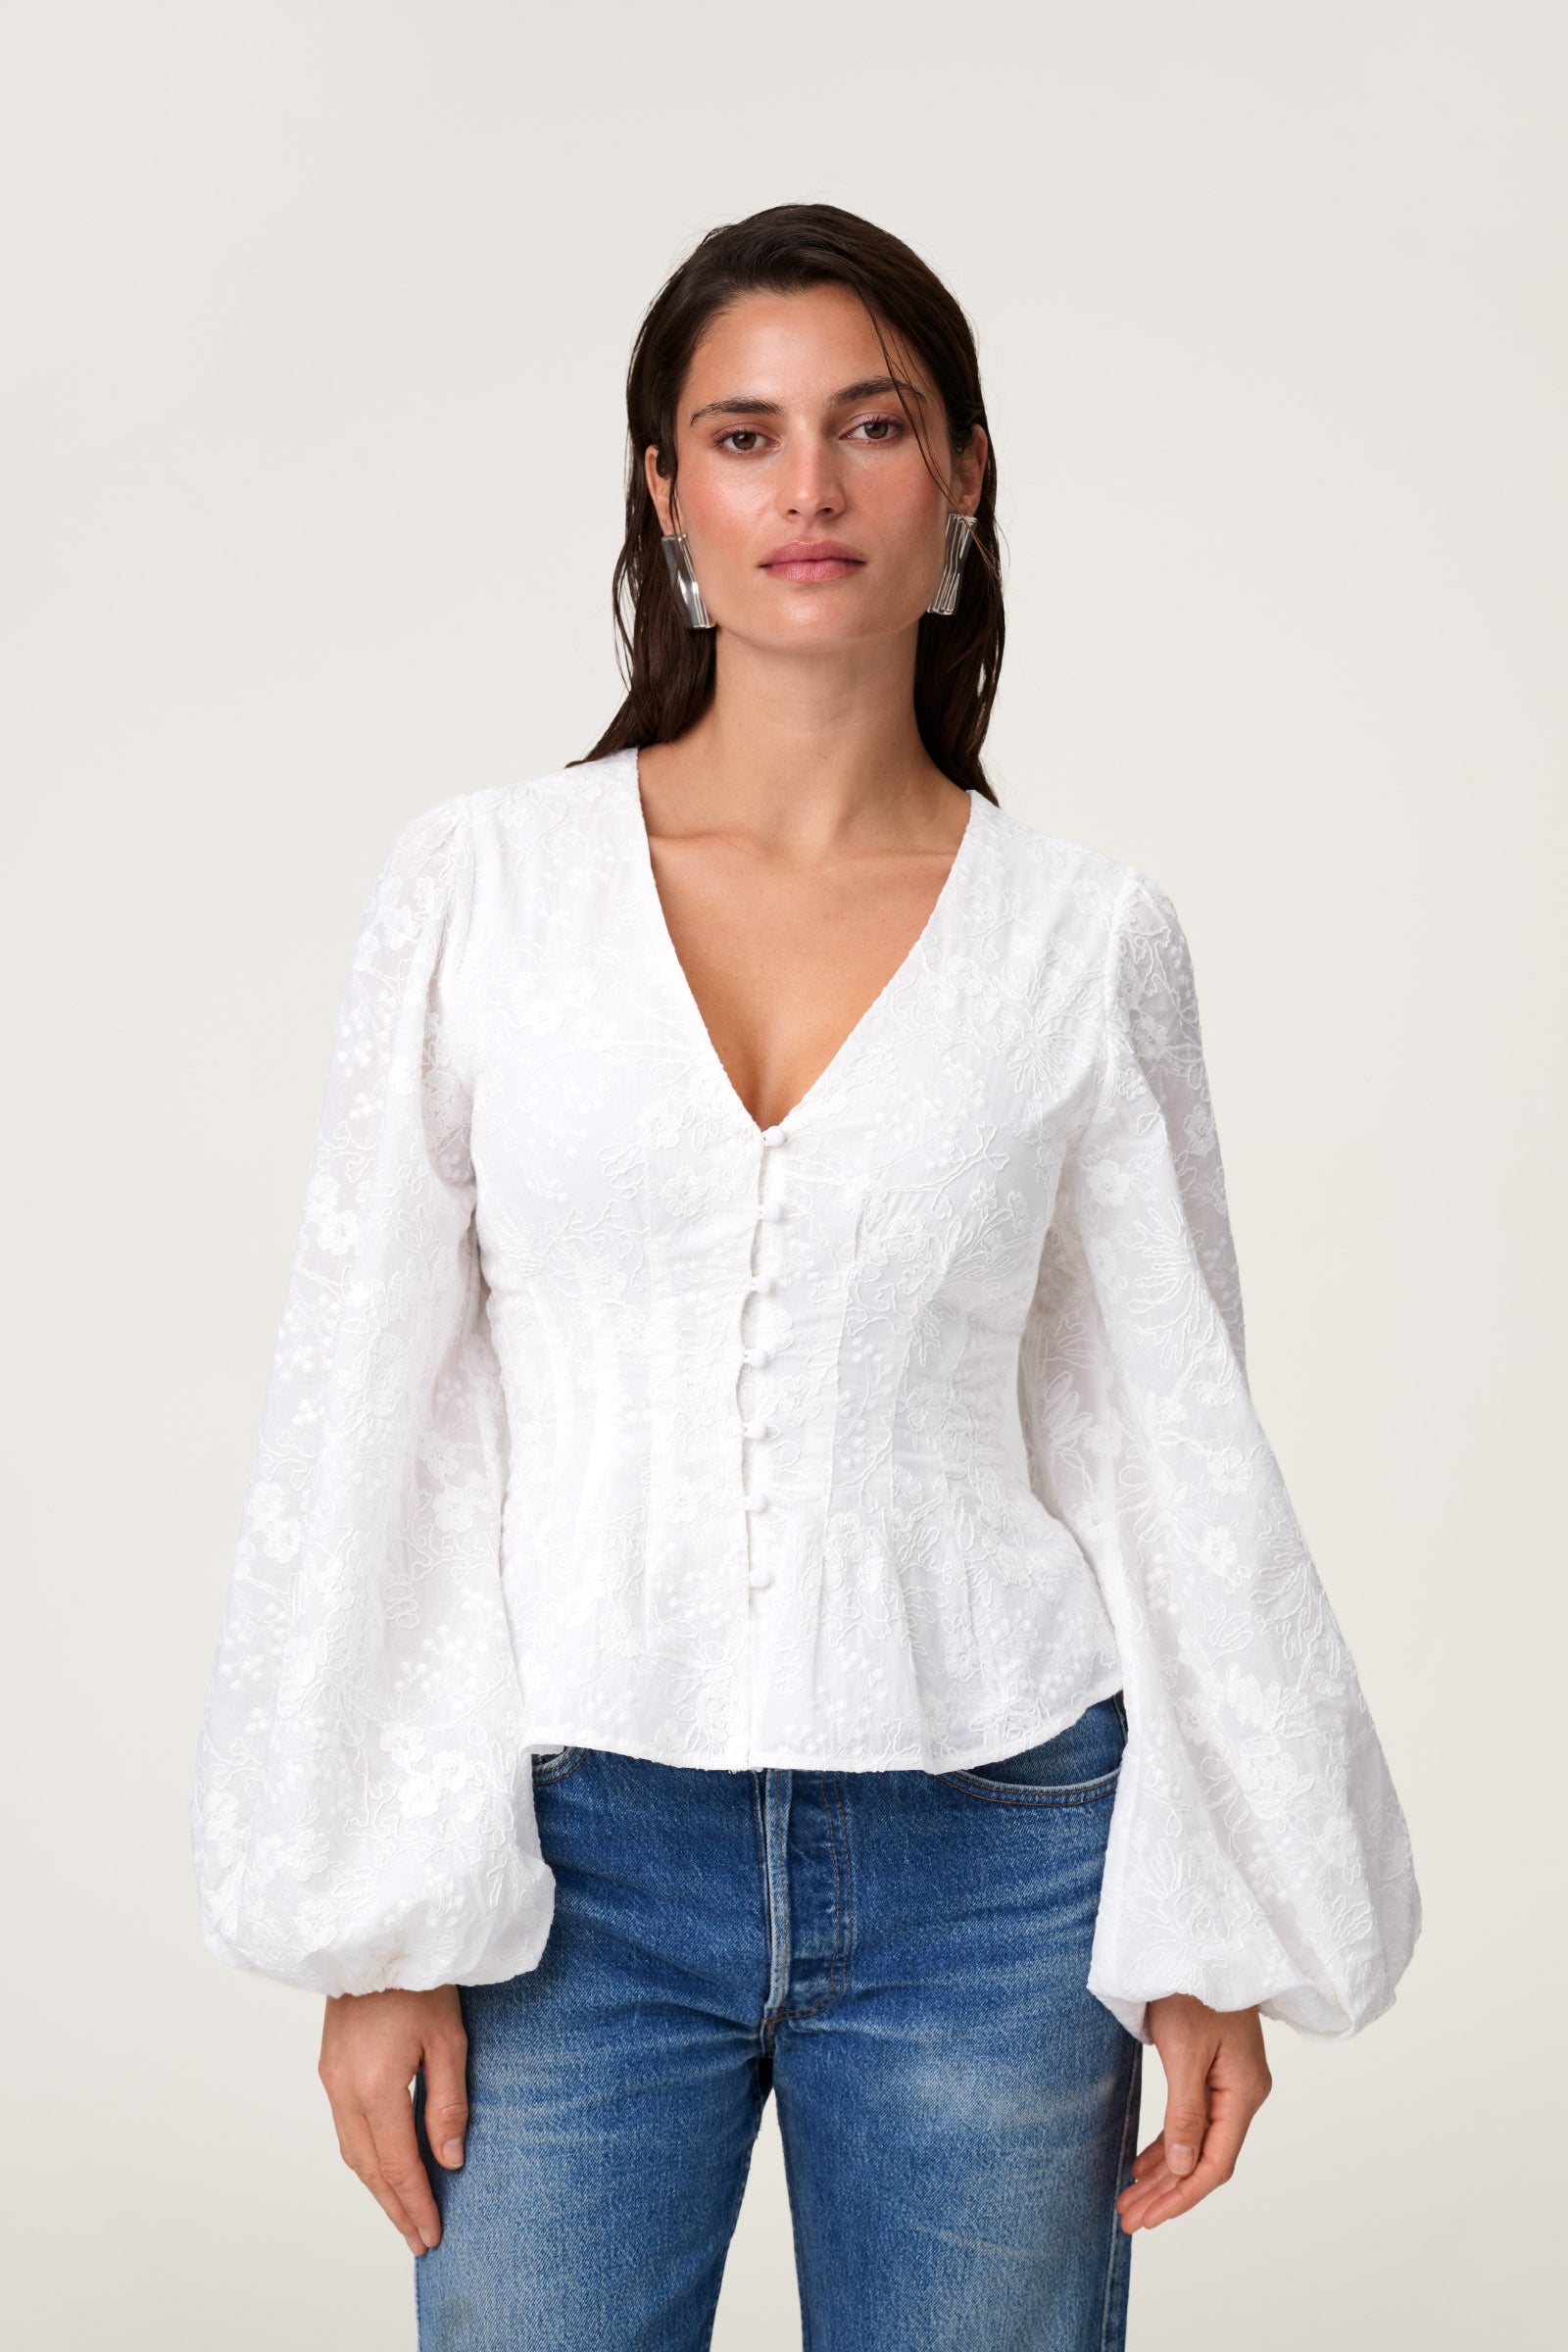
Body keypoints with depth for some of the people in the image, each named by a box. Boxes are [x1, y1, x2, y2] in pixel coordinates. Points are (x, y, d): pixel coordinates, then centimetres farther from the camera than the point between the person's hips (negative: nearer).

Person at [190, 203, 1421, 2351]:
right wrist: (374, 1928, -4)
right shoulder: (480, 885, -2)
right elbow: (365, 1420, -2)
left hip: (990, 1868, 1)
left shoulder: (1090, 936, -1)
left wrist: (1223, 1934, 2)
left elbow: (1166, 1446, 3)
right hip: (577, 1861, 0)